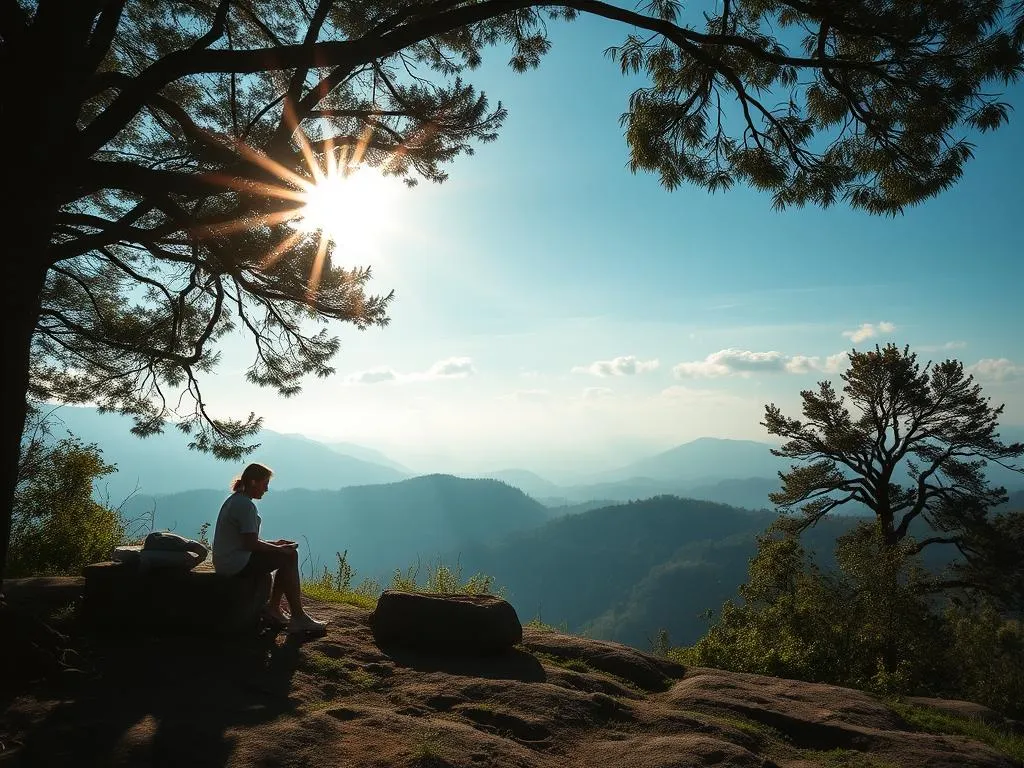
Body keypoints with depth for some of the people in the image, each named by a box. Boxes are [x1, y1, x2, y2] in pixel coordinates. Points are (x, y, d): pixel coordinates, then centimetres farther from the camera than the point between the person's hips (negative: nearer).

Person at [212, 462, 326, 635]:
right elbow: (251, 544, -22)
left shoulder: (235, 500, 15)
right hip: (236, 564, -11)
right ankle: (298, 617, -6)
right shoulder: (245, 505, -19)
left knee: (289, 554, 11)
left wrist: (273, 544, 11)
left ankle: (273, 608, 13)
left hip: (227, 561, 11)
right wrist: (279, 549, -9)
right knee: (289, 558, -9)